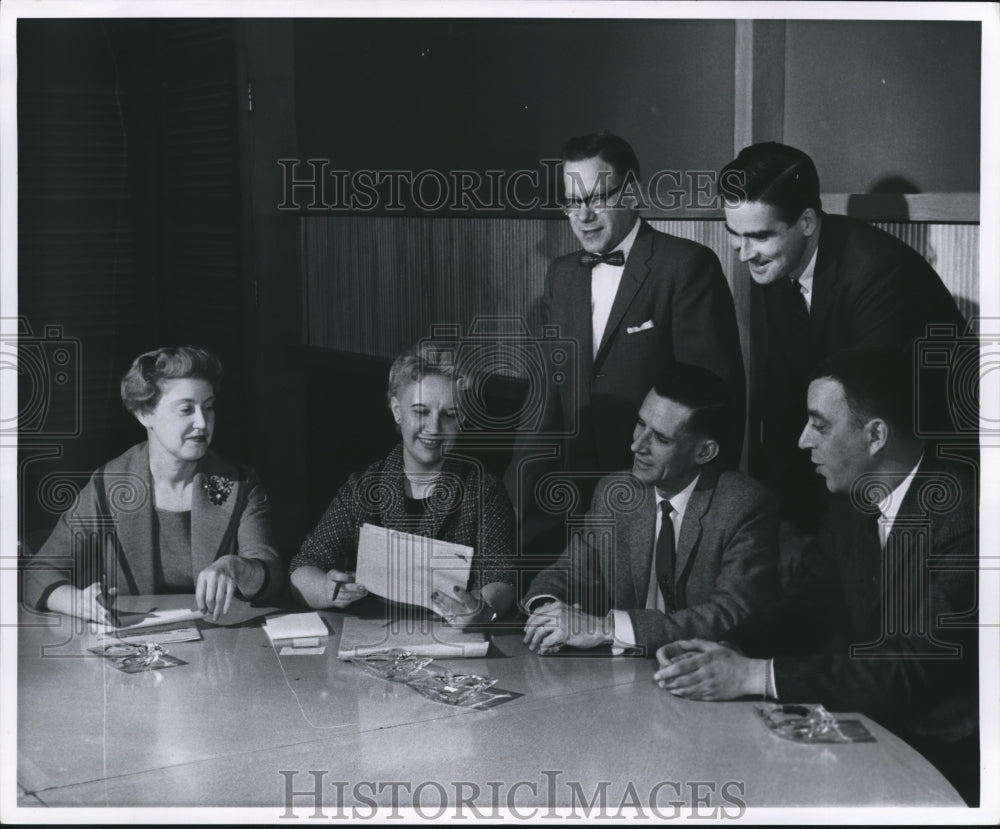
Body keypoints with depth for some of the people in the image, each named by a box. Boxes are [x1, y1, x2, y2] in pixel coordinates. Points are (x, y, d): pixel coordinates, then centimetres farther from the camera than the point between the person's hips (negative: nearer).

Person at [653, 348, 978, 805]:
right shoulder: (851, 501, 4)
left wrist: (754, 675, -26)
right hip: (875, 727, 7)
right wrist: (724, 650, -12)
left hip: (949, 755, -7)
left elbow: (921, 661, -26)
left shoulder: (962, 509, -21)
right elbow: (804, 606, 10)